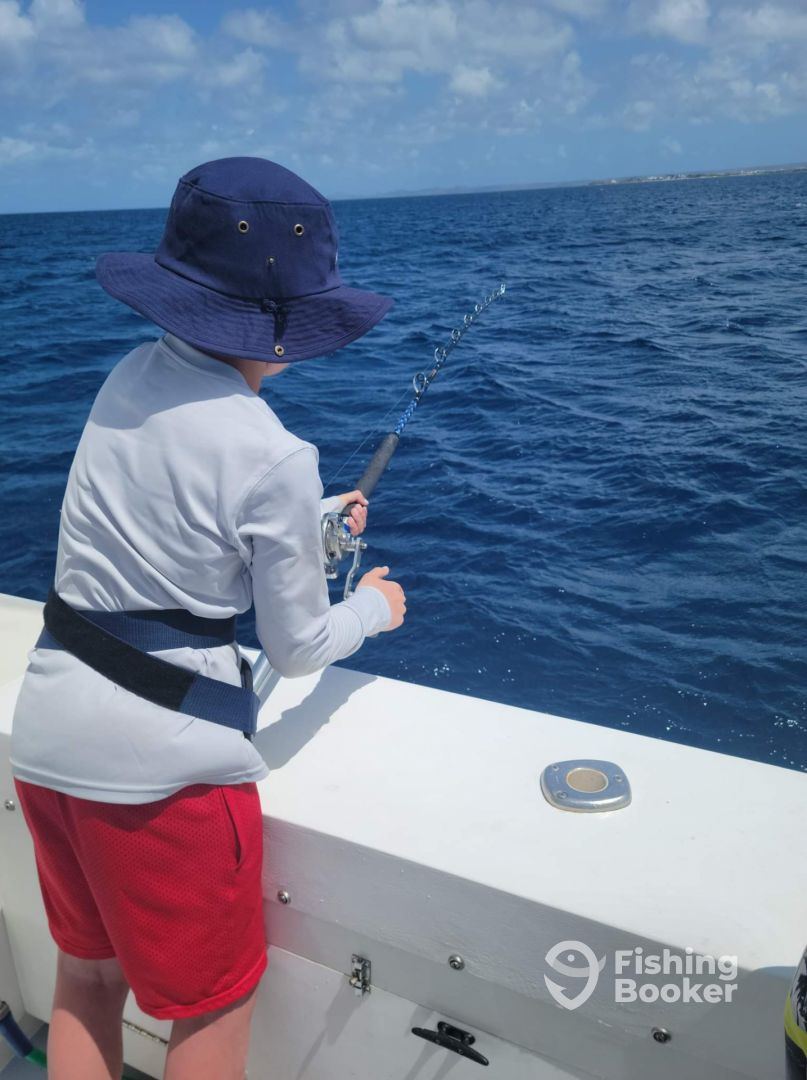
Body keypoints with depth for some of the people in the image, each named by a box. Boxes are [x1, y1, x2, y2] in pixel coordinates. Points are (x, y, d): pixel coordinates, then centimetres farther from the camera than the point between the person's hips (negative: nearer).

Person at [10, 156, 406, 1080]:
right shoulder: (275, 457, -20)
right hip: (163, 761, -7)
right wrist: (375, 606, 11)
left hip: (47, 735, 7)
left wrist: (313, 516, 24)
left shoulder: (131, 376, 1)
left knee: (86, 973, 28)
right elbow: (298, 650, -9)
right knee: (214, 1003, 19)